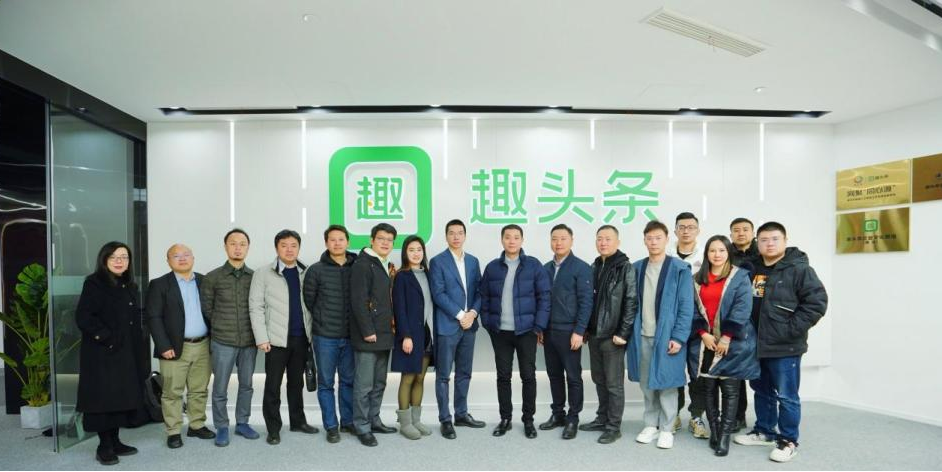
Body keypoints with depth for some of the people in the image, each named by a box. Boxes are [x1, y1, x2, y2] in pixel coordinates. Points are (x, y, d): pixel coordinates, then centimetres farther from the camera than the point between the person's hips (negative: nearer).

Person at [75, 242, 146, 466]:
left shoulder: (130, 286, 13)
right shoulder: (94, 283, -7)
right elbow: (83, 317, -16)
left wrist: (139, 350, 11)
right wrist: (107, 337, -20)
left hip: (127, 353, 7)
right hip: (102, 353, -7)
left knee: (122, 397, 10)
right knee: (104, 398, -1)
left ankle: (115, 442, 21)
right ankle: (104, 447, 8)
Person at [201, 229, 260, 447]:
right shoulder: (212, 278, -3)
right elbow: (206, 308, 5)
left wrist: (256, 330, 4)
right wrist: (222, 326, 9)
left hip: (249, 341, 2)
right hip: (223, 342, -2)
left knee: (246, 385, 13)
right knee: (220, 388, 5)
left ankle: (242, 423, 28)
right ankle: (222, 428, 21)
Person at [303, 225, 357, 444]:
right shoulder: (316, 270, -3)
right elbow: (309, 300, 4)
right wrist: (323, 321, 7)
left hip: (351, 336, 2)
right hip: (325, 336, -1)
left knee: (349, 381, 12)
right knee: (326, 383, 7)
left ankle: (348, 421, 26)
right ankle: (331, 426, 19)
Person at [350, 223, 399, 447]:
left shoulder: (387, 267, 16)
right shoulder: (363, 265, -11)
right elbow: (359, 301, -17)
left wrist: (390, 328, 13)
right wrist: (368, 331, -18)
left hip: (384, 335, 9)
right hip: (368, 335, -8)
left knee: (379, 383, 16)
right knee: (364, 384, 0)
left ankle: (374, 420, 27)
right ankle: (363, 427, 10)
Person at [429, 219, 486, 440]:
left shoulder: (473, 261, 12)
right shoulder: (438, 261, -4)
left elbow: (479, 291, 8)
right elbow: (438, 294, -11)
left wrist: (473, 313, -8)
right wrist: (460, 315, -14)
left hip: (469, 325, 5)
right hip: (447, 326, -5)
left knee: (464, 373, 13)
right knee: (443, 375, 2)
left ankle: (461, 414, 25)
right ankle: (445, 420, 11)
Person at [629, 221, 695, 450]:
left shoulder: (680, 269, -6)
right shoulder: (637, 268, 7)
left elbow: (686, 307, -8)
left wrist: (678, 337, -14)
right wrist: (632, 331, 4)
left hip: (667, 336, -4)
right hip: (642, 335, 4)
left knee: (666, 384, 5)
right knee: (647, 384, 12)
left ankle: (666, 429, 18)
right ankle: (651, 425, 26)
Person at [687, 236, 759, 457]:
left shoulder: (740, 276, -1)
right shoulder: (698, 279, 10)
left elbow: (742, 310, -10)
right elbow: (693, 309, 6)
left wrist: (727, 337, -15)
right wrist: (703, 333, -7)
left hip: (732, 342, -3)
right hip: (705, 342, 4)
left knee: (730, 390, 0)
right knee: (709, 389, 8)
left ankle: (725, 436, 6)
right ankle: (714, 431, 18)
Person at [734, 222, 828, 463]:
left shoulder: (799, 269, -9)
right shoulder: (753, 269, 10)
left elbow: (817, 302, -16)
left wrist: (791, 330, -18)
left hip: (784, 346, -7)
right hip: (757, 344, 7)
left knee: (786, 396, 2)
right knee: (762, 391, 18)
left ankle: (788, 441, 16)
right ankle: (764, 432, 32)